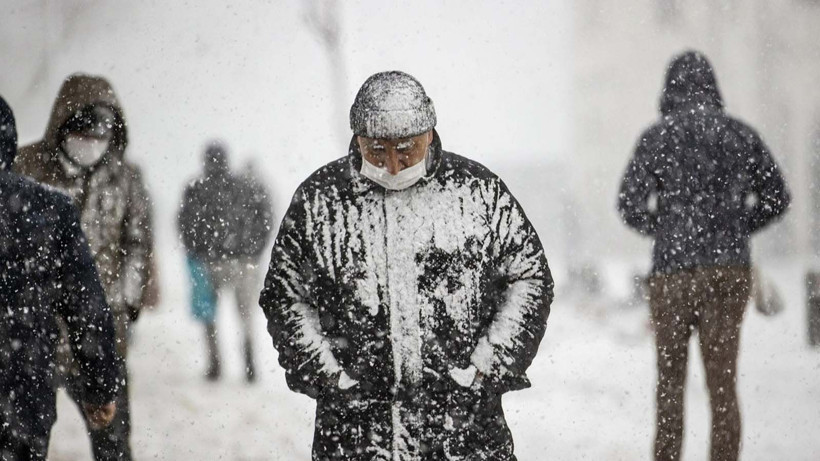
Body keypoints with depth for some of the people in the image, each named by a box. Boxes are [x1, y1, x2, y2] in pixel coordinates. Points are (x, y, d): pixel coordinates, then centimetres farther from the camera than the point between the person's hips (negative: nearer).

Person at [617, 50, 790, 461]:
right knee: (723, 381, 4)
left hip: (673, 272, -2)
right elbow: (776, 198, 9)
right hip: (731, 271, 2)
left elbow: (630, 204, -8)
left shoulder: (658, 137, -5)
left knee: (670, 379, 14)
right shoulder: (740, 134, 4)